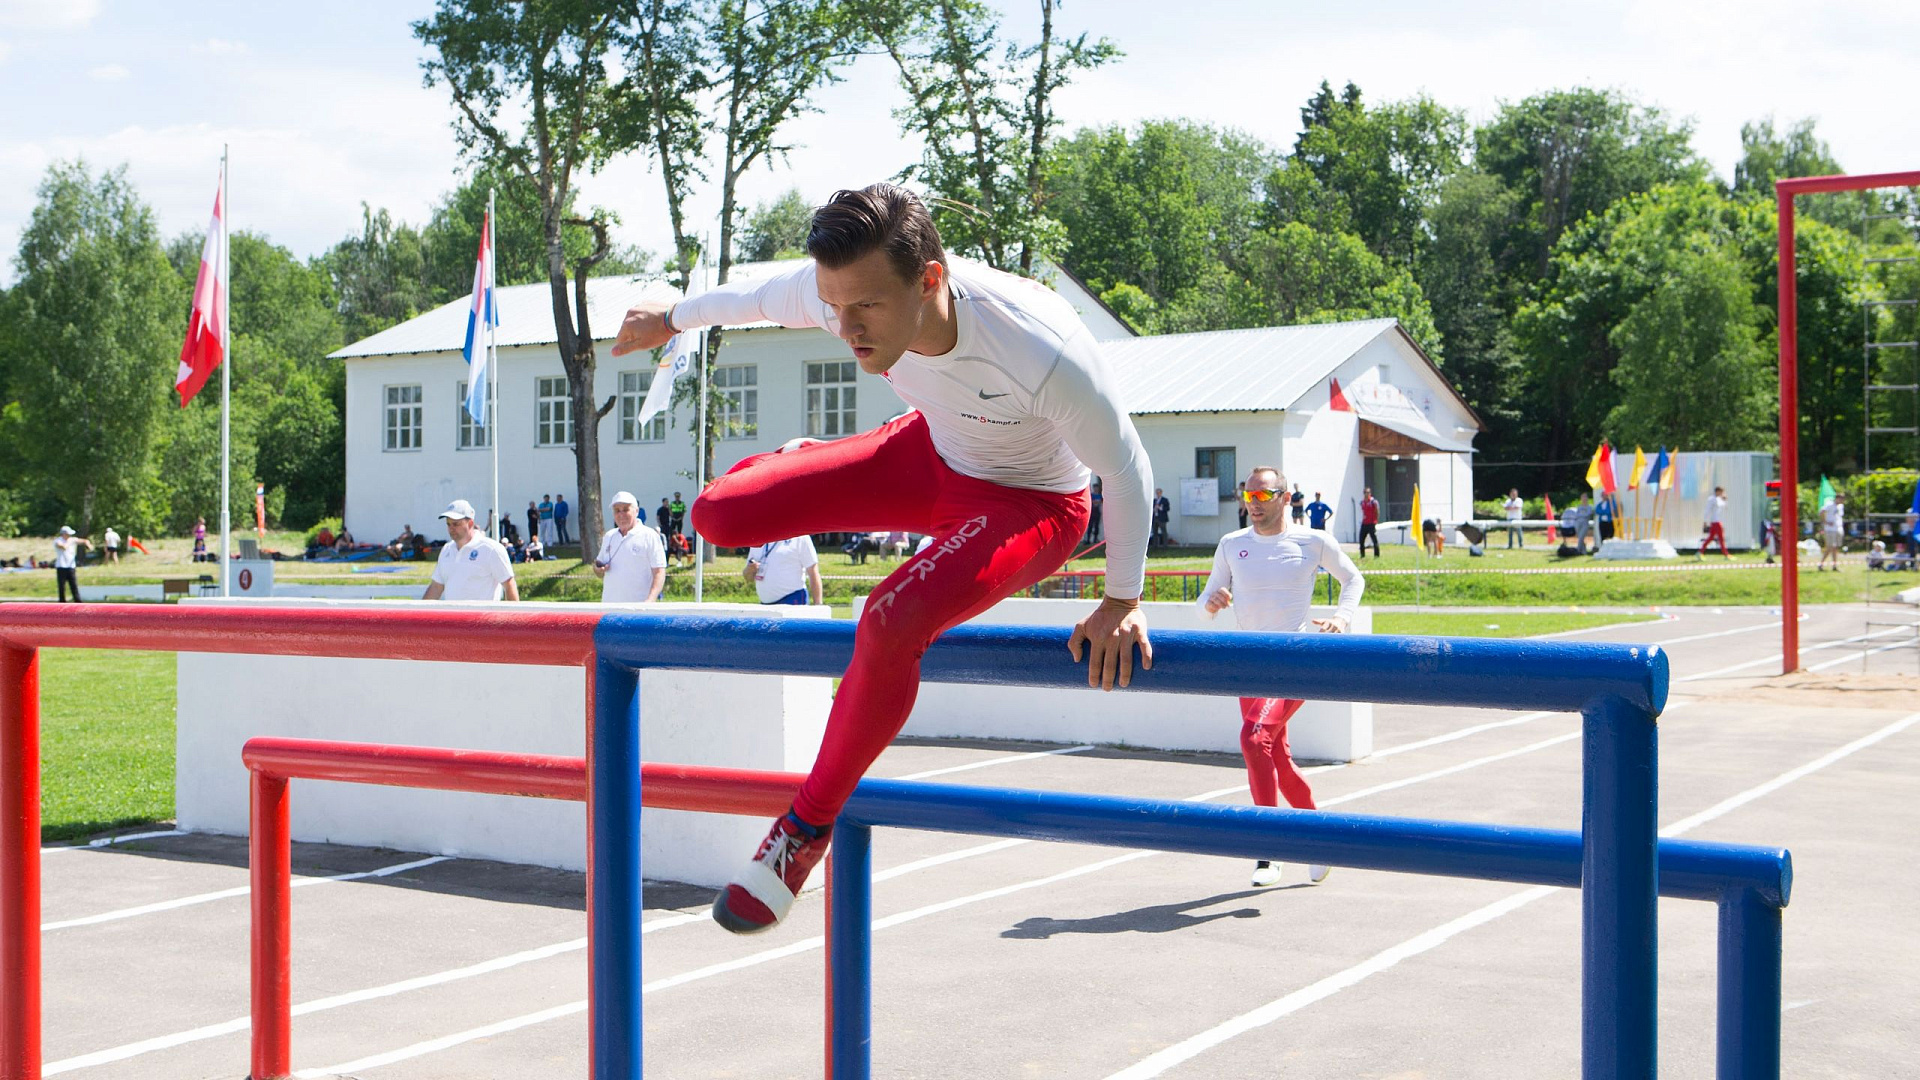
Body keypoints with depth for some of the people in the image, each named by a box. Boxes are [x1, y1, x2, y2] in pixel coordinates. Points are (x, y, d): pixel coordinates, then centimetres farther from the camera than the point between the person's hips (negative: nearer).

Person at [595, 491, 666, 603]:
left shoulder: (650, 536, -4)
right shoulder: (609, 536, 15)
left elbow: (659, 572, -10)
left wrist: (650, 601, -24)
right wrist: (598, 569, -1)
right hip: (608, 606, 6)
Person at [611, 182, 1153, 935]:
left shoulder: (1044, 355, -41)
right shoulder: (846, 287, -26)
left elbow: (1126, 470, -23)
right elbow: (761, 295, -1)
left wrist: (1122, 602, -15)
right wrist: (673, 318, 17)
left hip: (1029, 504, -5)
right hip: (930, 454, 5)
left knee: (892, 621, -34)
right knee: (719, 515, -7)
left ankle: (810, 826, -12)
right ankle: (795, 465, 32)